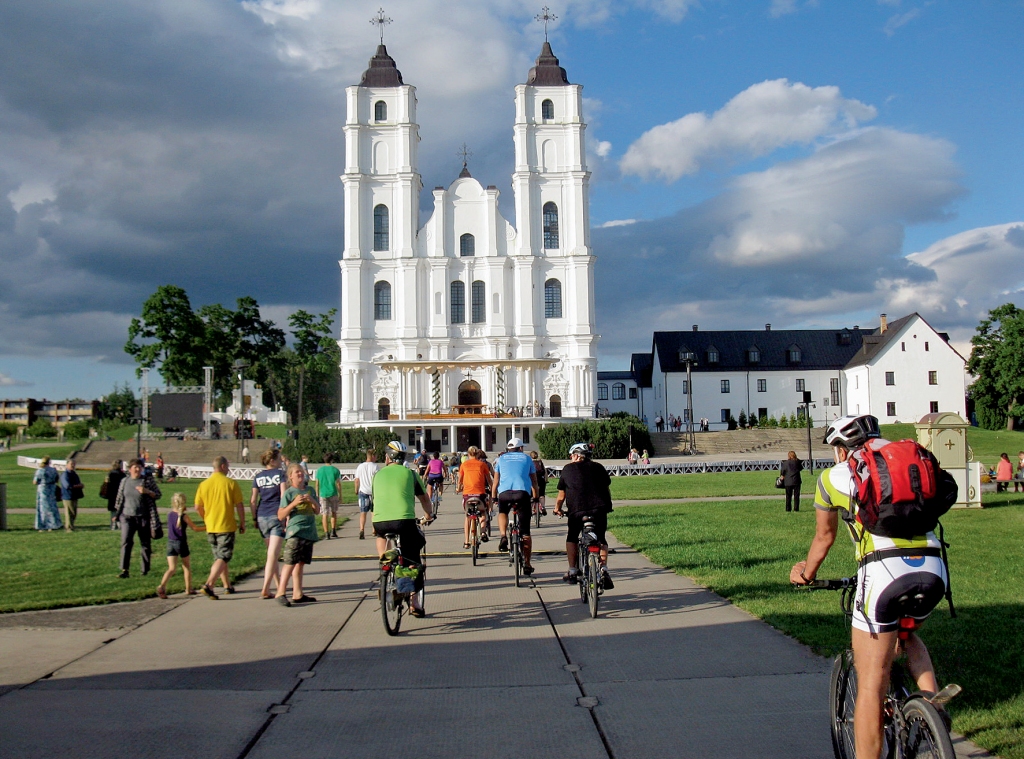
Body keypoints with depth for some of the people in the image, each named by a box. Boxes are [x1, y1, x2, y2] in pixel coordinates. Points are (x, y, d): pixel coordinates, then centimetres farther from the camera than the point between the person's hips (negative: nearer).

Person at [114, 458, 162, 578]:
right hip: (127, 517, 2)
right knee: (126, 542, -10)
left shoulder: (148, 480, -3)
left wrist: (147, 491, -20)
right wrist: (117, 514, 15)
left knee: (145, 544, 7)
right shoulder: (124, 481, 6)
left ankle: (145, 570, 18)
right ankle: (124, 570, -9)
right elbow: (120, 499, 15)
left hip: (143, 517, -1)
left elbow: (158, 495, -3)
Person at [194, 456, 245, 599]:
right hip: (227, 527, -5)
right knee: (223, 558, -4)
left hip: (211, 528, 5)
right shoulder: (231, 483, -8)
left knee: (219, 557, 17)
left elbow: (198, 507, 4)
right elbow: (239, 506, -6)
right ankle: (208, 585, -20)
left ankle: (227, 586, 26)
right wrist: (242, 523, 6)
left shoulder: (203, 484, 1)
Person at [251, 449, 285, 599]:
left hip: (262, 517, 5)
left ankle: (279, 585, 25)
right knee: (273, 554, -7)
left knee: (272, 553, 17)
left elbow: (253, 500, 7)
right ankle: (265, 589, -14)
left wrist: (255, 519, 14)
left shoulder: (258, 477, 10)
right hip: (277, 516, -5)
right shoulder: (280, 474, -3)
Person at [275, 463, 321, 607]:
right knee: (290, 563, -12)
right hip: (295, 531, -6)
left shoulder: (310, 490, 14)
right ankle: (281, 593, -10)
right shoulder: (288, 493, -3)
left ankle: (297, 594, 14)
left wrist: (312, 500, -4)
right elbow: (280, 516, -6)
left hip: (309, 532, 6)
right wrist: (293, 503, -18)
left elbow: (317, 511, 15)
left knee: (300, 563, 10)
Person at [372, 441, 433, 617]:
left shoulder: (378, 474, 18)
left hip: (380, 521, 1)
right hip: (404, 520, -1)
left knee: (381, 535, 34)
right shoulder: (410, 473, 12)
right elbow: (424, 498, 18)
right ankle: (414, 603, 9)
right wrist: (429, 515, 37)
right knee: (413, 560, 11)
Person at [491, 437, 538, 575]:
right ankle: (527, 564, 7)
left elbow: (495, 481, 19)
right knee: (525, 531, 8)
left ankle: (503, 537, 6)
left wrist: (493, 497, 27)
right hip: (523, 492, 0)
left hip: (504, 492, 1)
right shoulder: (527, 458, 22)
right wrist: (535, 497, 30)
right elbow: (534, 481, 22)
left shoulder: (501, 458, 22)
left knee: (502, 513, 33)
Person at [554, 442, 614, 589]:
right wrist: (607, 505, 35)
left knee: (572, 538, 20)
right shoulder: (598, 467, 18)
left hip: (577, 510, -1)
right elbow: (607, 488, 21)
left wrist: (557, 508, 30)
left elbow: (561, 494, 15)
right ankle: (604, 569, -5)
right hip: (600, 509, 2)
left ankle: (572, 571, 16)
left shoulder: (568, 469, 13)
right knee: (601, 539, 15)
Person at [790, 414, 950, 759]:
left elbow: (824, 537, 30)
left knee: (871, 683, 4)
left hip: (885, 569, -5)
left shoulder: (834, 476, 17)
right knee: (904, 631, 34)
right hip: (934, 568, 5)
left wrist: (806, 573, 49)